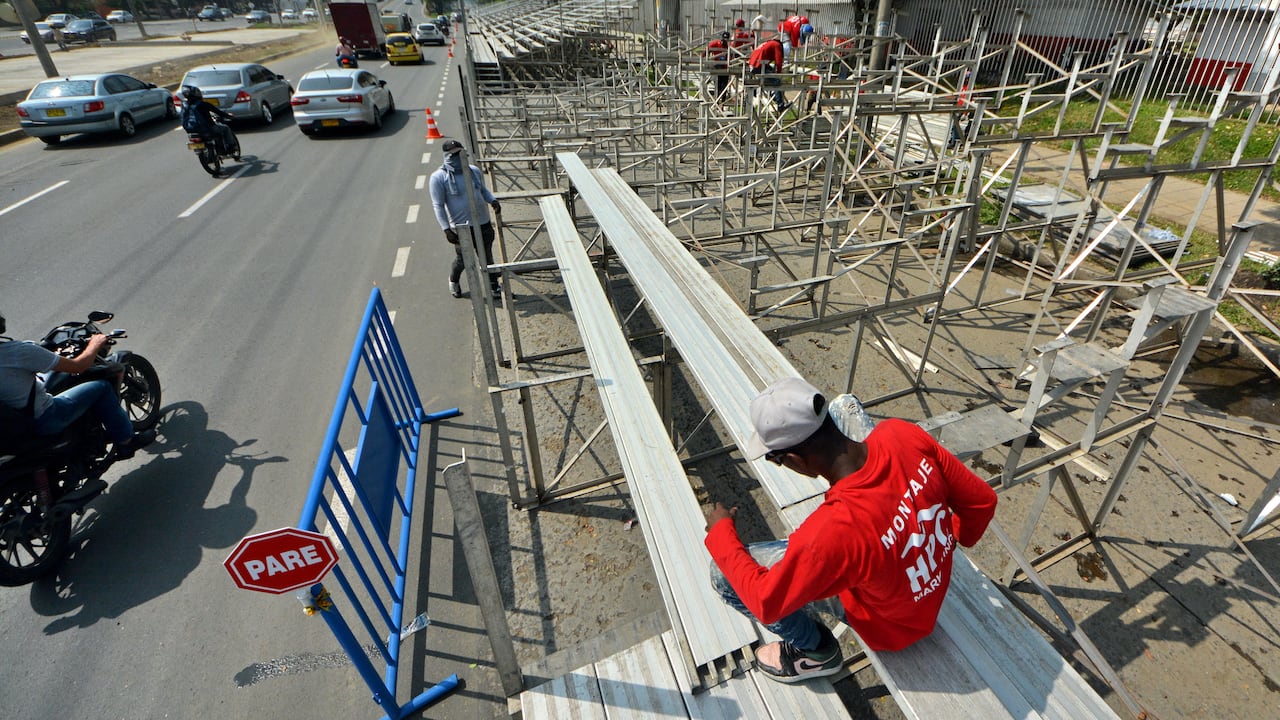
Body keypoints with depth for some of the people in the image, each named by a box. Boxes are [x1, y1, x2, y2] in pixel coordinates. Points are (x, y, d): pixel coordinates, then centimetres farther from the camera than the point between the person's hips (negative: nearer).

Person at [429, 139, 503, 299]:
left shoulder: (474, 170, 5)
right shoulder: (438, 177, -11)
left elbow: (483, 189, 20)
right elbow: (438, 205, -13)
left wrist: (493, 200, 0)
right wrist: (446, 229, -20)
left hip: (483, 224, 4)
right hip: (461, 228, -4)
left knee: (487, 257, 16)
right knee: (462, 259, 13)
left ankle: (494, 286, 34)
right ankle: (453, 281, 44)